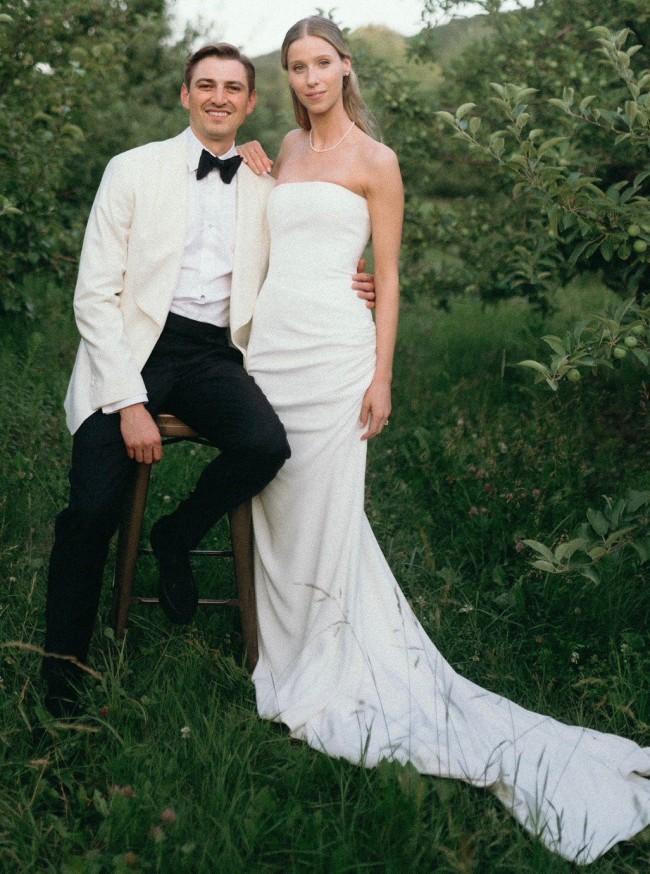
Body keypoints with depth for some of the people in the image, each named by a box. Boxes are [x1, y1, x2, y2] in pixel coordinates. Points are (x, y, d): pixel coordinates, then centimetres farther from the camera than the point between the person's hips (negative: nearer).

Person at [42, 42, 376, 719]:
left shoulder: (264, 191, 14)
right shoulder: (135, 169, 2)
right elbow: (94, 295, -4)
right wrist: (130, 400, -14)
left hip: (213, 352, 3)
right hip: (134, 346, -2)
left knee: (267, 443, -29)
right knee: (93, 505, -22)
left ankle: (176, 537, 2)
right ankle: (63, 659, 2)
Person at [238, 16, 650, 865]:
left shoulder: (375, 161, -1)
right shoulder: (287, 149, 16)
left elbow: (389, 277, -4)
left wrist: (381, 376, -10)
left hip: (333, 345, -6)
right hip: (271, 338, 6)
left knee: (324, 508, -5)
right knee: (276, 501, 7)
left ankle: (329, 669, 7)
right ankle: (286, 647, 21)